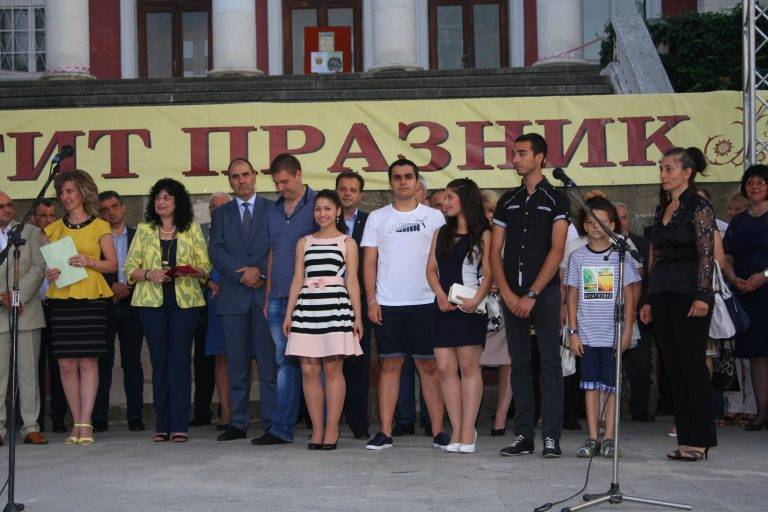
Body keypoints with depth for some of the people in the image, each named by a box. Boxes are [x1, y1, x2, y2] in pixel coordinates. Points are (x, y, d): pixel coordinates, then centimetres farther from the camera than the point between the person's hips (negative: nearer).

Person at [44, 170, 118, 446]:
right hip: (61, 298, 3)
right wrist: (49, 273, -3)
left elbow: (113, 264, 5)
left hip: (91, 298, -3)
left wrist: (90, 261, -11)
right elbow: (45, 261, 18)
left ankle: (86, 424, -5)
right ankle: (77, 423, 7)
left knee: (88, 361, -6)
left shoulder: (99, 227, 6)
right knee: (66, 363, 0)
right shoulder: (54, 228, 15)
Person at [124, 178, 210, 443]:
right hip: (152, 301, 1)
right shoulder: (144, 230, 12)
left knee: (180, 359, -6)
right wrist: (149, 274, -11)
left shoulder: (192, 229, 11)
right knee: (159, 360, 1)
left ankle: (180, 425, -3)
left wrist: (191, 271, -13)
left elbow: (205, 267, 8)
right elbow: (130, 268, 8)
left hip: (185, 300, -1)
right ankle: (162, 425, 6)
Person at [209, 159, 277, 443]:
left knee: (269, 362, -3)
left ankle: (271, 424, 0)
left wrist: (260, 271, -12)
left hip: (266, 292, -2)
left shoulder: (272, 209, 10)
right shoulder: (221, 214, 15)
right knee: (237, 364, 3)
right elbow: (216, 252, 4)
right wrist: (243, 274, -10)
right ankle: (238, 423, 8)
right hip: (234, 295, 2)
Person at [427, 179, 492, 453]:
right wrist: (440, 294, -4)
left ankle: (468, 432, -3)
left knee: (468, 367, -5)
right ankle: (457, 431, 3)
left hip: (470, 307, -5)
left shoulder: (483, 234, 3)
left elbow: (489, 273, -4)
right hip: (443, 306, 5)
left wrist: (476, 299, -19)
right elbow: (431, 268, 14)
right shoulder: (441, 233, 20)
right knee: (445, 368, -1)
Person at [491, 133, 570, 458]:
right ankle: (523, 435, 10)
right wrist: (507, 294, -3)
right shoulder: (507, 201, 15)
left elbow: (557, 251, -7)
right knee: (519, 364, 6)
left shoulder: (556, 199, 2)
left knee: (550, 363, -4)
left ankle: (551, 437, -2)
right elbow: (495, 252, 11)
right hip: (511, 294, 4)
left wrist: (532, 295, -12)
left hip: (544, 292, -4)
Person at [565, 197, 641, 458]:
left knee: (612, 387, 1)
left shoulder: (622, 256, 2)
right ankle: (592, 438, 8)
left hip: (613, 333, -2)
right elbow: (572, 297, 7)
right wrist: (573, 332, 1)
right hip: (587, 334, 2)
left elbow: (629, 296, 2)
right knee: (591, 385, 4)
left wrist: (627, 330, -5)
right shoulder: (578, 257, 6)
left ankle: (609, 438, 6)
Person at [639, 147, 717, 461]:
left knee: (692, 366, -6)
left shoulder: (699, 208, -5)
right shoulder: (662, 210, 17)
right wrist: (649, 299, 16)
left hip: (688, 293, -8)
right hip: (662, 293, 8)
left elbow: (707, 255, -11)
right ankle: (686, 438, 12)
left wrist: (702, 296, -19)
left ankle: (699, 440, 0)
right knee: (673, 367, 7)